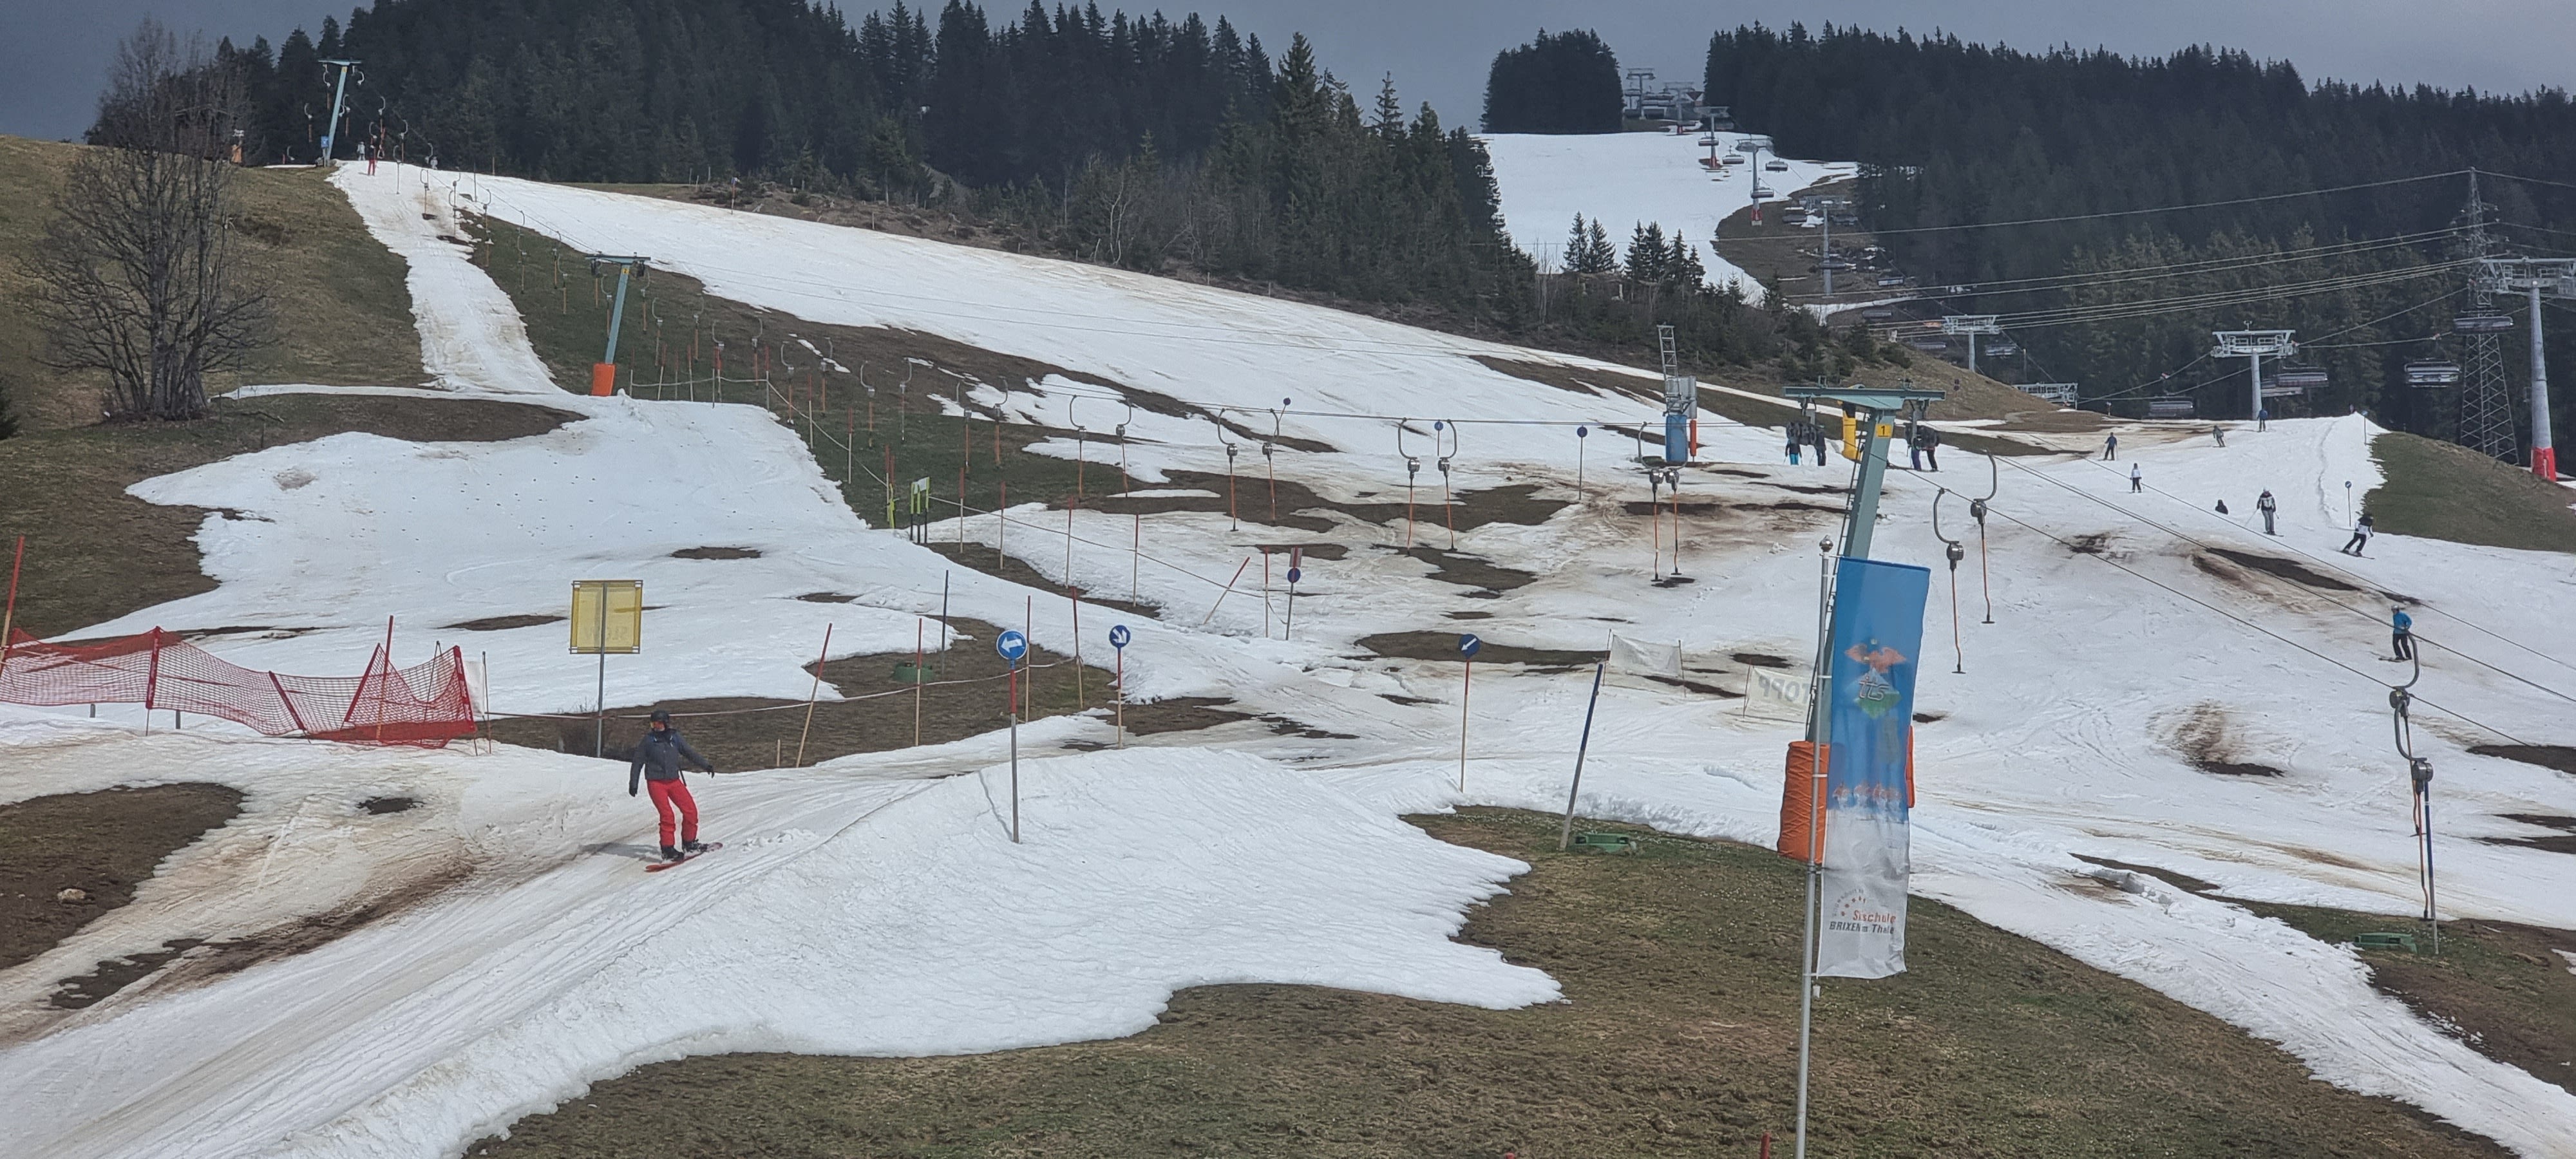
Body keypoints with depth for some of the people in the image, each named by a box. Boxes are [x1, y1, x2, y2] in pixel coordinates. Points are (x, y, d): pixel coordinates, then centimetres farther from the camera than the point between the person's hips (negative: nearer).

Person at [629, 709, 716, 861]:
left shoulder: (675, 738, 7)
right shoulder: (648, 741, 1)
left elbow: (690, 753, 16)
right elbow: (638, 763, 7)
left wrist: (706, 765, 9)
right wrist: (632, 783, 5)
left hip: (674, 781, 3)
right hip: (656, 783, -3)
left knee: (690, 810, -4)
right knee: (667, 815, -15)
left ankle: (688, 844, 12)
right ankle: (667, 850, -8)